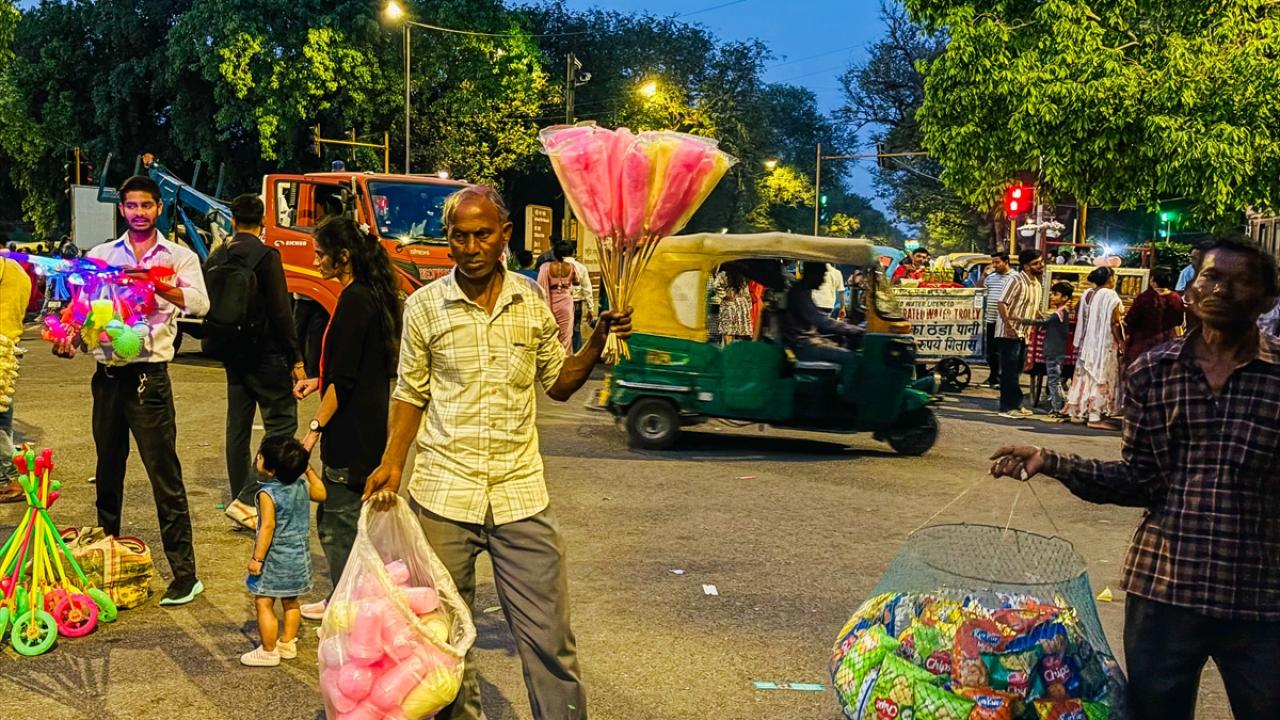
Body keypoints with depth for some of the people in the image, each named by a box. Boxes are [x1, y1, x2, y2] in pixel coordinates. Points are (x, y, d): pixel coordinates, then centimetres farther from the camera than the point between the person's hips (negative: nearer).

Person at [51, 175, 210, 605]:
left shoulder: (178, 257, 0)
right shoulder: (101, 256, 11)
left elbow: (199, 303, -16)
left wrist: (155, 284, -30)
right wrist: (68, 339, -15)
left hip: (149, 376, -4)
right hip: (107, 373, 4)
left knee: (165, 477, -5)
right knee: (108, 472, 16)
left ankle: (184, 575, -2)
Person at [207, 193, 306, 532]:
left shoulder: (216, 259, 7)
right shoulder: (266, 256, -13)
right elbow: (280, 312, -16)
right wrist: (296, 359, -12)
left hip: (233, 355, 7)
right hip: (266, 355, -7)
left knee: (238, 428, 12)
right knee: (281, 425, -1)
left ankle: (240, 500, 19)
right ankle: (246, 500, -10)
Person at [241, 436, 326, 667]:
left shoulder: (267, 494, -19)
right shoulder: (302, 488, 0)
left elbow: (268, 527, -21)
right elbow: (320, 494, 18)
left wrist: (257, 558, -17)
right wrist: (308, 470, 20)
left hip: (275, 559, -8)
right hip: (299, 556, 8)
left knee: (263, 604, 2)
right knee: (290, 601, 20)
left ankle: (268, 652, 8)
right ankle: (288, 644, 30)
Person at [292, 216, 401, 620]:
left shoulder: (354, 301, -18)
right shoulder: (371, 295, 12)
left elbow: (344, 379, -20)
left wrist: (316, 427, -16)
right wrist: (319, 381, 18)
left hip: (350, 431, -10)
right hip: (367, 427, 10)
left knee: (339, 522, -1)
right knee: (334, 518, 18)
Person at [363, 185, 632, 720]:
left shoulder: (532, 301, 4)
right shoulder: (424, 306, 0)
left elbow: (559, 383, 14)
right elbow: (411, 394, 8)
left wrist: (598, 340, -2)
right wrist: (391, 464, -4)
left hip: (521, 495, 1)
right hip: (443, 495, 0)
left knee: (550, 642, 2)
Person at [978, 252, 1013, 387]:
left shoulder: (1014, 277, -5)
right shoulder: (991, 277, 13)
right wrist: (984, 275, 5)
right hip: (990, 319, 6)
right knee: (991, 350, 12)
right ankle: (993, 376, 22)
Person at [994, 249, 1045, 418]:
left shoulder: (1037, 285, 12)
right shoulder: (1016, 281, -14)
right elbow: (1001, 304, -20)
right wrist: (1008, 324, -29)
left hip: (1023, 334, 8)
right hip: (1009, 333, -8)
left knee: (1017, 372, 15)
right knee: (1009, 371, -6)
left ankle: (1016, 405, 22)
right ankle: (1007, 407, -1)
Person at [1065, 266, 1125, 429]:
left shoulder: (1087, 294, 7)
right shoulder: (1110, 296, -14)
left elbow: (1081, 319, 13)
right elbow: (1114, 323, -17)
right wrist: (1122, 342, -11)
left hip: (1087, 343, 8)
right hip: (1105, 344, -8)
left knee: (1086, 375, 13)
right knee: (1101, 378, -5)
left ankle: (1078, 412, 17)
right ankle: (1095, 416, -7)